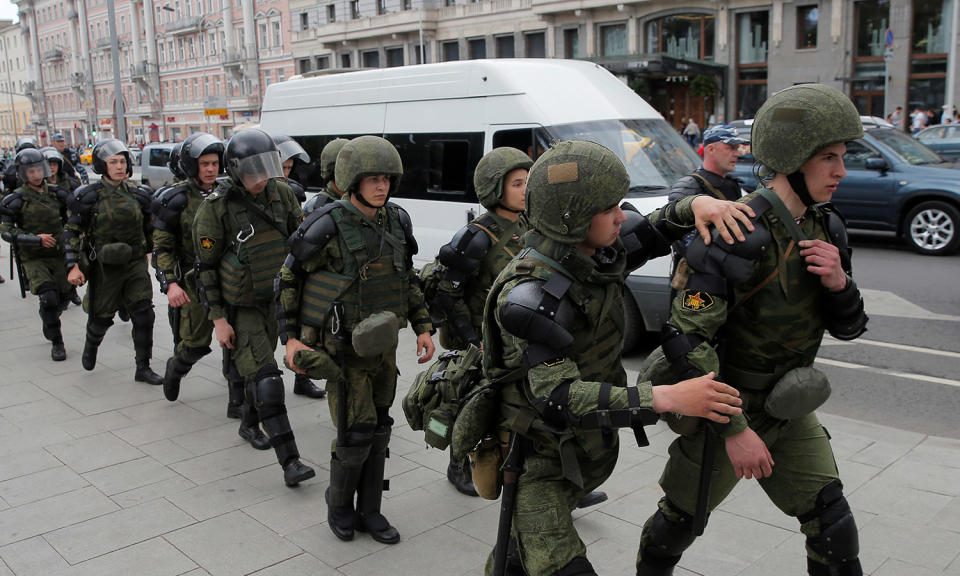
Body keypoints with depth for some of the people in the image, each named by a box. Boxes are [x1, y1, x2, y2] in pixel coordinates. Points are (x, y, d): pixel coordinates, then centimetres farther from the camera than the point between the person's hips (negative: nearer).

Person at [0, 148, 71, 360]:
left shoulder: (56, 194, 5)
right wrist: (35, 238, -20)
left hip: (58, 255, 4)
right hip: (33, 259, -4)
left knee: (63, 297, 7)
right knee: (48, 298, -18)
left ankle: (48, 325, 40)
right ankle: (56, 342, -3)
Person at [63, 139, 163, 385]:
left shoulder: (137, 194, 3)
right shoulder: (89, 196, -8)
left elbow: (149, 228, 16)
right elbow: (71, 231, -4)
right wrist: (73, 266, -12)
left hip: (135, 264, 3)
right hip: (105, 267, -2)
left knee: (144, 315, -5)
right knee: (101, 318, 11)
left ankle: (143, 368, 7)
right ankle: (90, 347, 45)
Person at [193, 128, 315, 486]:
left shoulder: (280, 193, -4)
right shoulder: (215, 208, -17)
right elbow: (206, 266, -11)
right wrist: (218, 319, -13)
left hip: (273, 299, 6)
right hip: (239, 308, -5)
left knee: (258, 367, 21)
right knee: (265, 379, -13)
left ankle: (249, 425, 45)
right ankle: (290, 462, -14)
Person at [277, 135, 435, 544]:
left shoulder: (396, 221, -1)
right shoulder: (327, 227, -18)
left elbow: (408, 280, 12)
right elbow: (289, 277, -7)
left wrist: (423, 328, 5)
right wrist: (290, 337, -12)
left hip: (382, 344, 6)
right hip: (341, 349, -5)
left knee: (378, 430, 12)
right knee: (356, 433, -5)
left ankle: (368, 511, 28)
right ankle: (339, 503, 23)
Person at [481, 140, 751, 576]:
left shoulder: (598, 250, -7)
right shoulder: (530, 295, -29)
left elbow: (657, 230, 8)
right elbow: (556, 400, -36)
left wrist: (700, 204, -15)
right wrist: (665, 398, -41)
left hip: (588, 447, 7)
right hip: (539, 458, -7)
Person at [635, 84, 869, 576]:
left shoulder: (825, 228, 0)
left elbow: (848, 328, 6)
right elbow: (685, 338, -29)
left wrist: (838, 281, -17)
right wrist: (734, 429, -27)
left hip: (789, 411, 7)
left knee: (833, 524, 8)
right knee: (681, 519, 12)